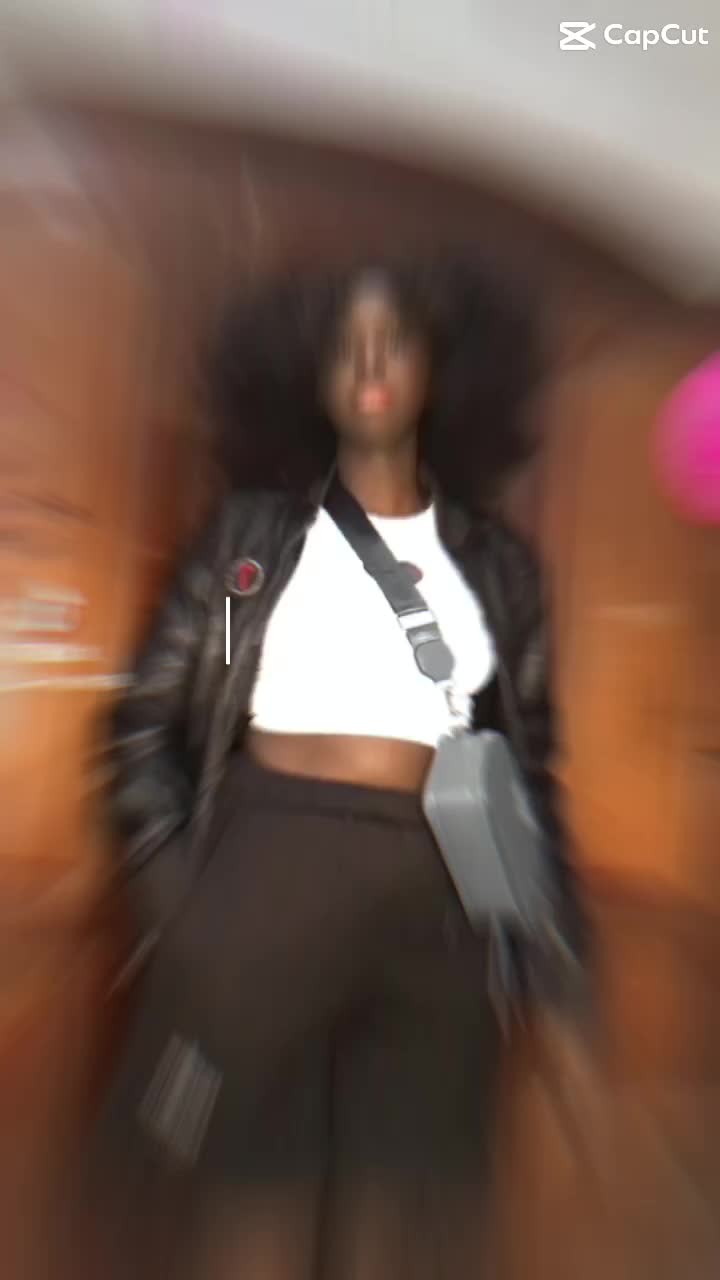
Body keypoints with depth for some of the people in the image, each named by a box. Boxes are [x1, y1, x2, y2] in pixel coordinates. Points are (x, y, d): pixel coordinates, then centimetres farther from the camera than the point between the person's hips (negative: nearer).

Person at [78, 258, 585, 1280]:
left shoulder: (495, 562, 9)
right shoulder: (254, 528, 5)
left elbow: (528, 757, 12)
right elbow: (146, 721, 4)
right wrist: (172, 887, -4)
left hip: (439, 895, 2)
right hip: (264, 863, -1)